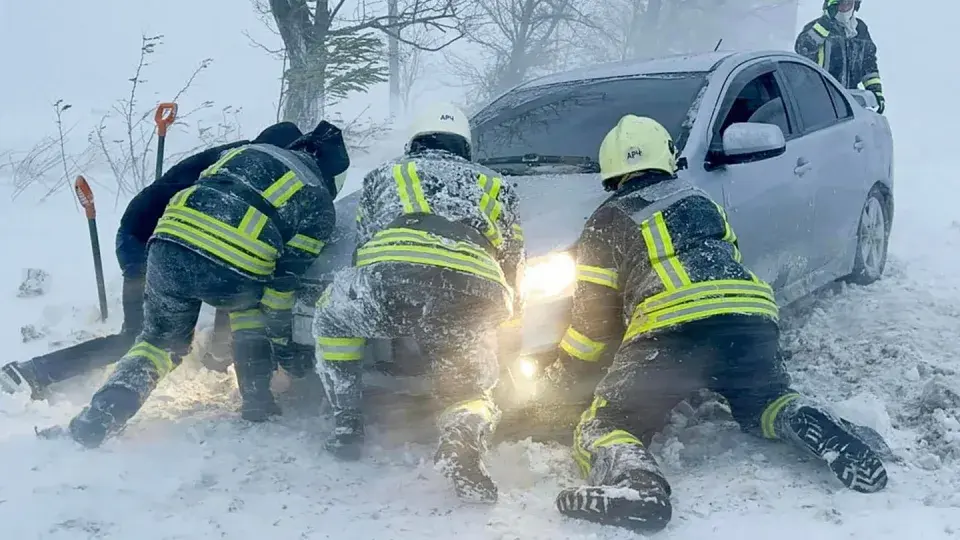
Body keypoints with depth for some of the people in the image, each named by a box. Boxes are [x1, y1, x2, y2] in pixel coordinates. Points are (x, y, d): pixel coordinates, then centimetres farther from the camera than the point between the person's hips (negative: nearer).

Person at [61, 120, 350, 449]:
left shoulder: (249, 151, 30)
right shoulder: (319, 204, 17)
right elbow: (284, 280, 12)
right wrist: (282, 340, 20)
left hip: (168, 248, 3)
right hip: (231, 272, -3)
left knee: (161, 339, 26)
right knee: (251, 302, 33)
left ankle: (101, 414, 7)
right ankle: (257, 404, 27)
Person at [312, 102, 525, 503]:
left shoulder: (384, 174, 34)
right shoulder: (495, 186, 37)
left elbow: (361, 248, 36)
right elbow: (514, 265, 35)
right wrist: (507, 310, 53)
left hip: (391, 278, 0)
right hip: (473, 301, 1)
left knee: (331, 315, 32)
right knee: (471, 391, 21)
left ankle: (346, 423, 24)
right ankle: (463, 438, -14)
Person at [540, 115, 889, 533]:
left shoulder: (607, 222, 15)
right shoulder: (701, 202, 29)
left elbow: (593, 315, 13)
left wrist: (561, 375, 25)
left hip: (668, 330, -4)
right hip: (750, 316, 5)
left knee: (604, 427, 3)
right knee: (765, 403, 30)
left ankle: (631, 478, -31)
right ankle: (811, 427, -4)